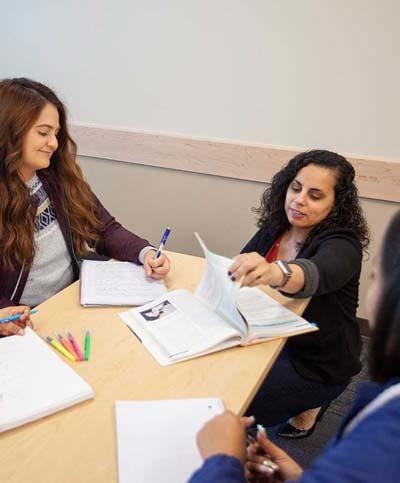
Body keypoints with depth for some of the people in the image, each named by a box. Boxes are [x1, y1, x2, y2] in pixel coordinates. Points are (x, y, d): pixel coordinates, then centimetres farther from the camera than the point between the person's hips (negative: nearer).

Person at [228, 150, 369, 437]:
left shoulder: (342, 246, -23)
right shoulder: (275, 228, -2)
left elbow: (317, 274, -46)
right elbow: (239, 269, 5)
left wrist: (274, 273, -67)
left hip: (317, 363, -7)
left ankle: (308, 405, 9)